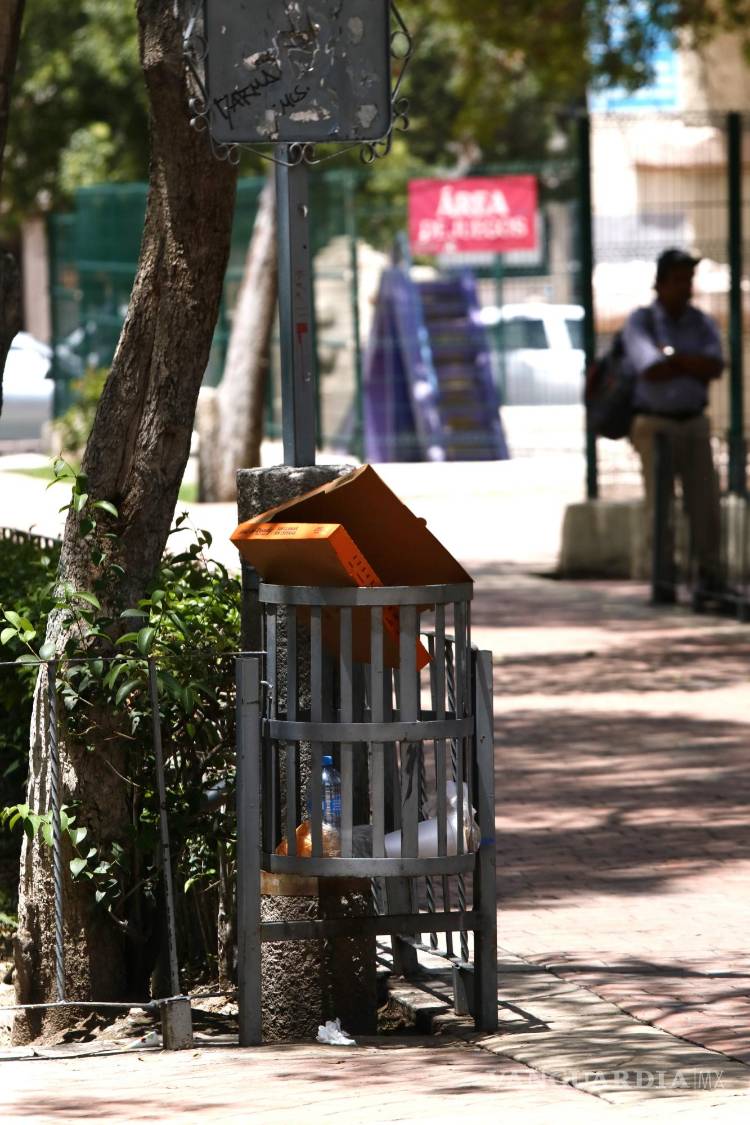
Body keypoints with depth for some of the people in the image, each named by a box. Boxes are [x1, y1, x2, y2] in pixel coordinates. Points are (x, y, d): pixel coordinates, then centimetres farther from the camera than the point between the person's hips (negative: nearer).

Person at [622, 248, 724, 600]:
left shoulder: (702, 324, 6)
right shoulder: (639, 322, -5)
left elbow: (715, 367, -12)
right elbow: (651, 370, -21)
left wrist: (673, 357, -17)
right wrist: (694, 365, -11)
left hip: (694, 424, 3)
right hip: (654, 423, -3)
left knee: (705, 501, -5)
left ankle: (708, 577, -2)